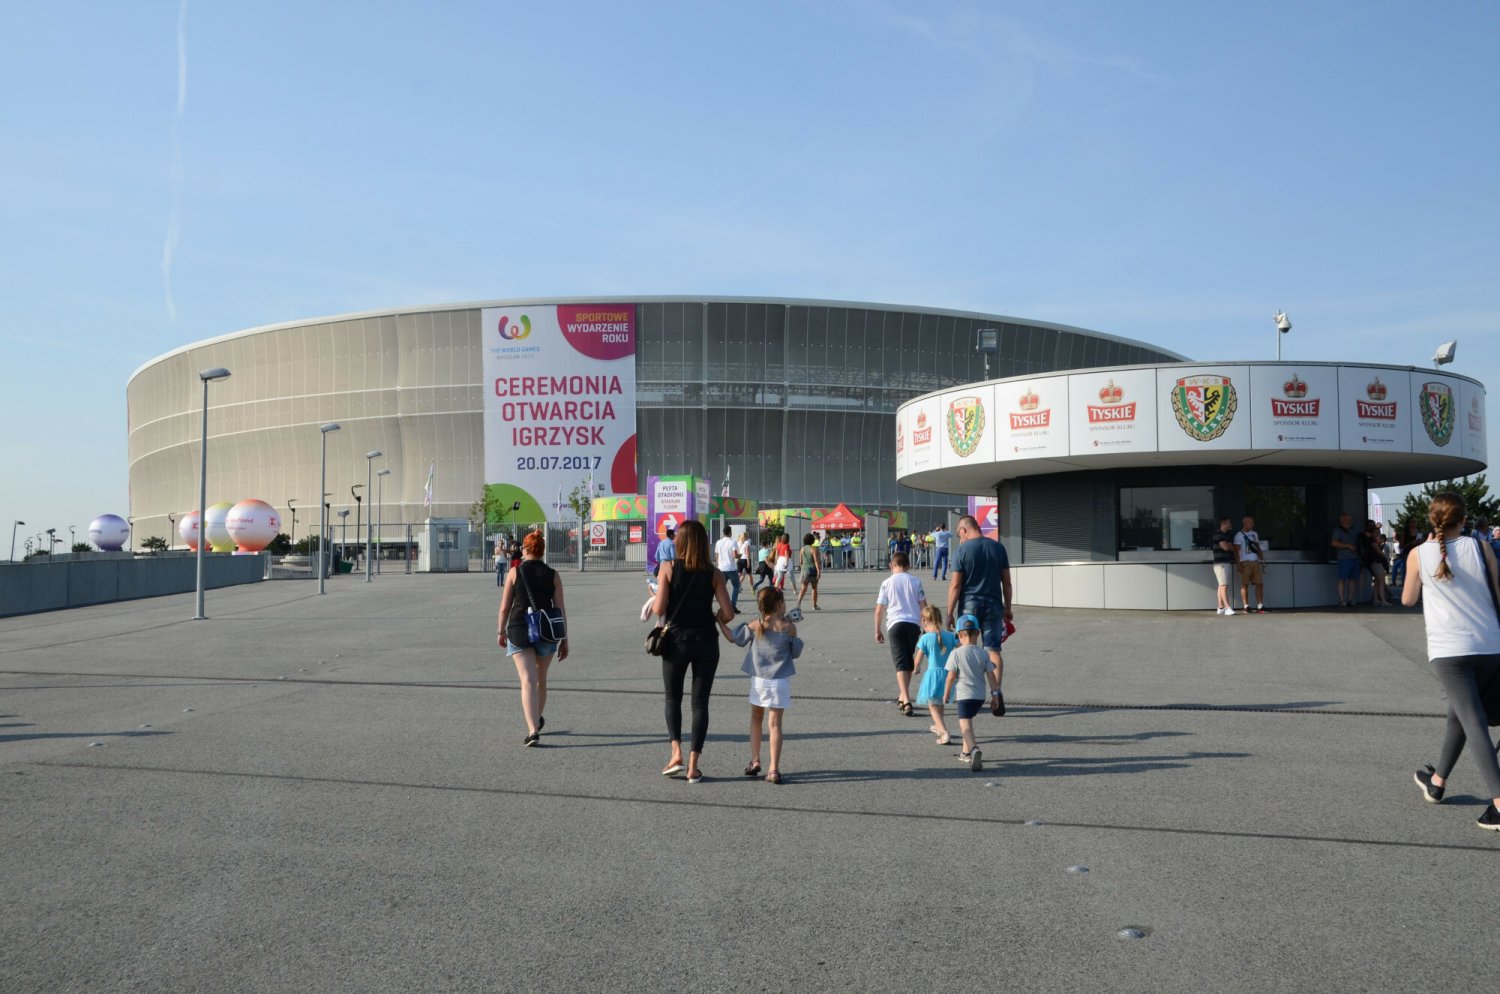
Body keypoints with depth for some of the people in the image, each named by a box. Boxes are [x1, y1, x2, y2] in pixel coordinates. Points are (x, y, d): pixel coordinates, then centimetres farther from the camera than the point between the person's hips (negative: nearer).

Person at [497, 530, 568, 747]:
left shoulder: (514, 572, -2)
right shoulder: (553, 575, 2)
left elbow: (505, 607, 0)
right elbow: (560, 609, 0)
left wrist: (501, 631, 14)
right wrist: (564, 639, 5)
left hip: (519, 630, -2)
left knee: (528, 680, -9)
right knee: (541, 679, 21)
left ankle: (533, 730, -22)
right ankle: (537, 720, 40)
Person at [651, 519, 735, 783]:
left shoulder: (668, 568, -6)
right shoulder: (713, 573, -2)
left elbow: (659, 610, -12)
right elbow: (728, 613, -7)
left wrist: (655, 597, 9)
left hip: (676, 640, -1)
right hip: (706, 641, 1)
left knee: (673, 698, 17)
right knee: (700, 702, 8)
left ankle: (677, 753, 1)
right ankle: (693, 766, 6)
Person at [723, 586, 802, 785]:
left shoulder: (754, 626, -4)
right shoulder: (789, 628, -8)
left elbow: (734, 637, 9)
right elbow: (795, 652, 3)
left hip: (758, 679, 2)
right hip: (780, 681, -2)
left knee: (756, 718, 21)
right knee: (775, 723, -1)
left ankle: (754, 760, 21)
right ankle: (774, 769, -4)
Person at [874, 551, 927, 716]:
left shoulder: (887, 583, 3)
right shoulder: (915, 581, 7)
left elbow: (879, 610, 2)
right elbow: (924, 606, 6)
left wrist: (877, 630, 11)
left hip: (895, 624, -2)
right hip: (914, 623, 2)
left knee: (901, 663, -6)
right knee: (909, 661, 19)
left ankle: (906, 701, -21)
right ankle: (903, 697, 32)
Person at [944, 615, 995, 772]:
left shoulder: (956, 653, -8)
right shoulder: (983, 654, 4)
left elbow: (950, 677, -7)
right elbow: (990, 675, 4)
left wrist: (946, 695, 5)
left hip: (964, 695, -5)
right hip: (980, 696, 6)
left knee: (965, 726, -12)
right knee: (967, 721, 27)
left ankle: (974, 749, -39)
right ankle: (966, 752, 34)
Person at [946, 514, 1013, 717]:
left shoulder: (962, 551, -7)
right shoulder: (998, 548, 4)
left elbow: (955, 585, -8)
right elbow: (1006, 582, 7)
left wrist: (950, 613, -3)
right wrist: (1008, 608, 16)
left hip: (969, 605, -2)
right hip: (993, 605, 3)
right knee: (993, 649, 4)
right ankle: (996, 691, -14)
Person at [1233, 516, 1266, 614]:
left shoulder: (1254, 534, 17)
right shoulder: (1239, 535, -2)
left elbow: (1258, 548, 21)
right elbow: (1236, 551, -6)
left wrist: (1261, 560, 13)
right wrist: (1239, 564, -14)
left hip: (1255, 562, 6)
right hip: (1245, 562, -6)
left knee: (1259, 583, 0)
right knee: (1245, 585, -3)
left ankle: (1260, 606, 1)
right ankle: (1246, 606, 1)